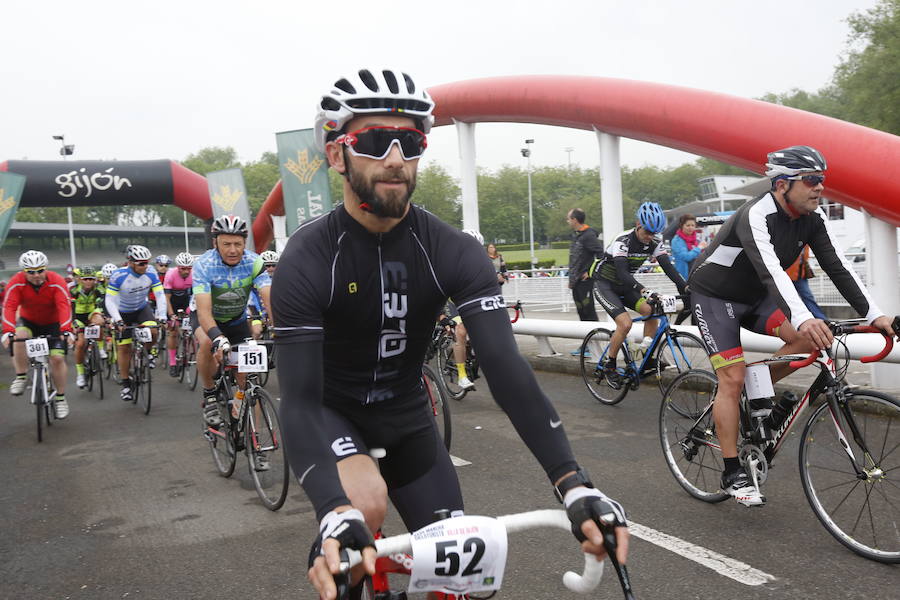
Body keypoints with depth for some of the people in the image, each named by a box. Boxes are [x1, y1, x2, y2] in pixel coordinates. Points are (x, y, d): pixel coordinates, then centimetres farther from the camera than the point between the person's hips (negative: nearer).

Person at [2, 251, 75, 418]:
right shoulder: (16, 283, -22)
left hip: (52, 323, -1)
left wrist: (66, 331, -47)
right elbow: (9, 307, -29)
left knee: (57, 358, -12)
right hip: (28, 321, 1)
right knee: (20, 336, -32)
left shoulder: (56, 281, -25)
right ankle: (21, 377, -15)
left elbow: (64, 307, -34)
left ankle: (60, 398, 4)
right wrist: (8, 332, -43)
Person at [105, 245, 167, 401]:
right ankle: (125, 384, 12)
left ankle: (150, 351, 7)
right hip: (123, 313, -1)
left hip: (142, 308, 2)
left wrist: (161, 316, -30)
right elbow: (110, 301, -26)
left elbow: (160, 296, -18)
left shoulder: (151, 274, -19)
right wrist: (118, 320, -37)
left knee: (153, 330, -28)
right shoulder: (118, 276, -27)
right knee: (124, 348, -1)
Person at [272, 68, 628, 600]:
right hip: (331, 412, -3)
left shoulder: (454, 252, -19)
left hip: (407, 418, 3)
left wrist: (574, 484, -41)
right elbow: (299, 400, -31)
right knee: (367, 503, -34)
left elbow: (507, 368, -29)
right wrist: (335, 513, -49)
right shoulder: (309, 258, -26)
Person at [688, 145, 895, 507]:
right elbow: (770, 269, -44)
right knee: (733, 379, -12)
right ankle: (733, 474, -2)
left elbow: (838, 267, -11)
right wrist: (803, 318, -58)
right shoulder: (756, 216, -29)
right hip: (715, 296, -6)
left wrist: (874, 315, -22)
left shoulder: (813, 218, -7)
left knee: (809, 340, -18)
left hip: (755, 295, 7)